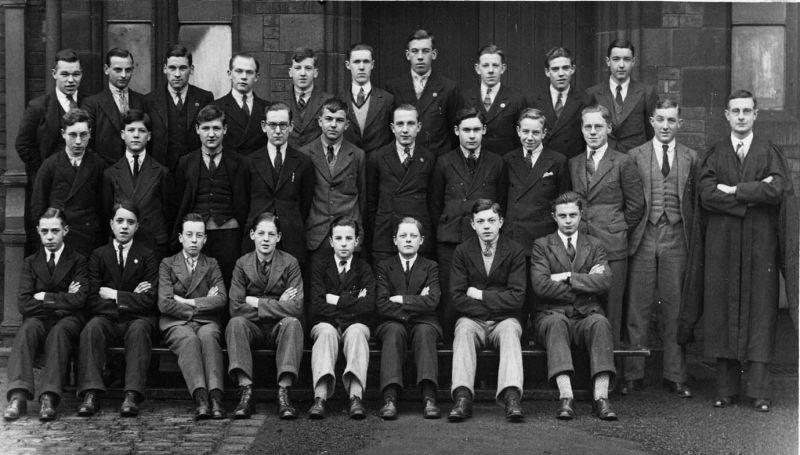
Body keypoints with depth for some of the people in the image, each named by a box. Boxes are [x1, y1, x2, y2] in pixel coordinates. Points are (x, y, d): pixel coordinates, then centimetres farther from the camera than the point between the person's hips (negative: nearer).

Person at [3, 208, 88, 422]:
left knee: (58, 333, -37)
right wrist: (60, 301, -4)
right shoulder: (30, 263, 15)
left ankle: (49, 398, -48)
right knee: (27, 330, -33)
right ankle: (18, 395, -47)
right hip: (39, 319, 2)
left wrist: (45, 297, -3)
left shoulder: (78, 261, 9)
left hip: (67, 320, -2)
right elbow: (24, 304, 1)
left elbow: (79, 300, -6)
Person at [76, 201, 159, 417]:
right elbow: (91, 300, 0)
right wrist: (128, 299, -7)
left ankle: (132, 396, -46)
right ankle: (91, 395, -40)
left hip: (138, 319, -1)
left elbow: (149, 300, -3)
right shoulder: (99, 255, 12)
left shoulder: (147, 256, 9)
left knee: (139, 329, -35)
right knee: (92, 327, -31)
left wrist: (114, 295, -6)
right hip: (107, 319, 1)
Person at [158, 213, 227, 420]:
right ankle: (200, 399, -52)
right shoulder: (167, 264, 13)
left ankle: (215, 398, -51)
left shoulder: (212, 265, 19)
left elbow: (221, 299, 2)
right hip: (177, 324, -1)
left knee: (208, 336, -35)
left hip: (206, 323, 1)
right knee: (189, 339, -36)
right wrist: (203, 304, -1)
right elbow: (165, 304, -2)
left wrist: (188, 302, -4)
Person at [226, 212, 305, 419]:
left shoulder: (290, 264, 0)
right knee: (236, 323, -31)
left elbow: (296, 309, -13)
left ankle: (283, 393, -38)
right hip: (253, 327, 1)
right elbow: (236, 308, -8)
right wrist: (277, 305, -11)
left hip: (280, 327, -1)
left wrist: (257, 303, -13)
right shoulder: (242, 264, 3)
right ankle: (246, 392, -36)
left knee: (292, 323, -33)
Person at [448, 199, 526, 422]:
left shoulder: (515, 251, 2)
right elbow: (458, 299, -3)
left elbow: (516, 298, -6)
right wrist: (494, 303, -9)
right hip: (473, 320, 0)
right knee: (464, 329, -31)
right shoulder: (462, 251, 5)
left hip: (504, 321, 0)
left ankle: (511, 396, -50)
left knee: (510, 329, -32)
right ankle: (462, 397, -46)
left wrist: (480, 295, -7)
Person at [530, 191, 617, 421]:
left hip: (586, 316, 1)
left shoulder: (595, 245, 16)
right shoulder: (541, 245, 11)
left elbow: (605, 282, -2)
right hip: (552, 315, -1)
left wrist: (568, 277, -8)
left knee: (600, 322, -32)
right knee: (557, 322, -36)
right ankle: (565, 397, -46)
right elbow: (541, 285, -7)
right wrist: (585, 282, -5)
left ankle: (601, 397, -41)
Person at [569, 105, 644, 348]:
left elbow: (636, 206, 2)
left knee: (610, 311, -2)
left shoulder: (623, 163, 2)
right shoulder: (573, 164, 14)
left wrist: (617, 231, 4)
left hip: (612, 247, -3)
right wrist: (576, 227, 7)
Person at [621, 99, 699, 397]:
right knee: (638, 306, 1)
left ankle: (674, 376, 11)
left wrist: (691, 237, 3)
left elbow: (693, 202, 10)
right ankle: (633, 374, 8)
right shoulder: (635, 156, 6)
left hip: (676, 239, 1)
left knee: (674, 307, 4)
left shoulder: (690, 158, 10)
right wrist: (629, 233, -1)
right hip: (643, 238, -1)